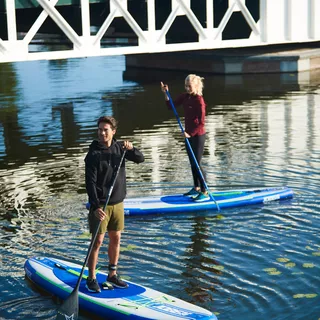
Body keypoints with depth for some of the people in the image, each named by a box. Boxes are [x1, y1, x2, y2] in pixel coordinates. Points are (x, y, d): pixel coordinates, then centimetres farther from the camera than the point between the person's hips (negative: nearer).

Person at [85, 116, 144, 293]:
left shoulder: (119, 147, 4)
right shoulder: (93, 154, -13)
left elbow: (140, 159, 4)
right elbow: (90, 183, -17)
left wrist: (131, 149, -17)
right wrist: (96, 207, -25)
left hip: (117, 203, 6)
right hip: (100, 205, -6)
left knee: (116, 239, 12)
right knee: (97, 241, -4)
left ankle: (112, 275, 25)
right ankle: (91, 278, 8)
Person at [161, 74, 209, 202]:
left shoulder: (199, 100, -19)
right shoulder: (185, 97, 4)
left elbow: (201, 123, -20)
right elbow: (171, 106, 10)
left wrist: (190, 134, -22)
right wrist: (166, 94, -3)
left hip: (198, 135, -8)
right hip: (189, 134, 8)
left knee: (197, 164, -6)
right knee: (192, 163, 16)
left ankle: (205, 193, 0)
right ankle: (196, 188, 29)